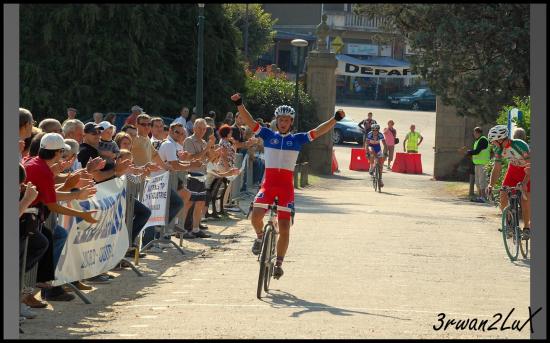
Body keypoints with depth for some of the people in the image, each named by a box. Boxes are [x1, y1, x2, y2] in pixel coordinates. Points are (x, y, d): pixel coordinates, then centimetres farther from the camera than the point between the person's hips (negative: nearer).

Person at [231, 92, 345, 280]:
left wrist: (335, 119, -12)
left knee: (284, 228, -1)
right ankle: (260, 237, 9)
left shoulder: (297, 139, 7)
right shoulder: (268, 135, 6)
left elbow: (318, 131, 0)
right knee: (256, 215, -24)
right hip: (268, 183, -1)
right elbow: (250, 122, -2)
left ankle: (278, 263, 13)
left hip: (286, 185, 1)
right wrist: (239, 104, -16)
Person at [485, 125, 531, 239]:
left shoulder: (520, 145, -34)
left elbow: (530, 166, -34)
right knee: (503, 196, -7)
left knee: (525, 199, -15)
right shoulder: (499, 149, -15)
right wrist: (491, 185, -23)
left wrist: (524, 183, -46)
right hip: (514, 169, 6)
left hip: (527, 171, -5)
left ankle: (527, 228, 0)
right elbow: (497, 168, -8)